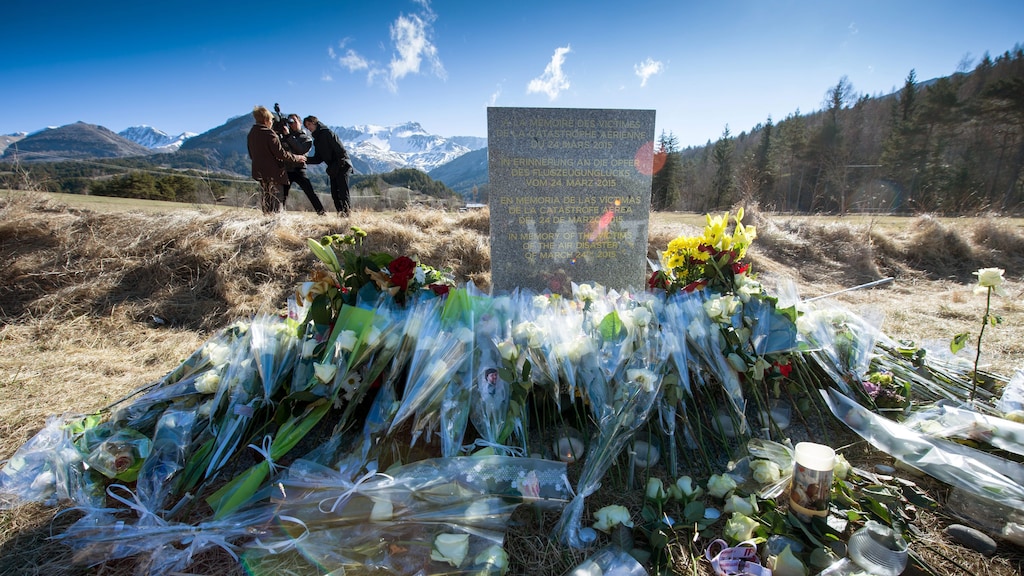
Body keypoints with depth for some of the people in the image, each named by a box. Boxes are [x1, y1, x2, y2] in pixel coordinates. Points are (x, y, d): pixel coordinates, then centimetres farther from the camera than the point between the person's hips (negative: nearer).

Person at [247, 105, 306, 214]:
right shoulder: (269, 133, -15)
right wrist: (296, 158, -6)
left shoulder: (251, 133, 10)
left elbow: (251, 155, 17)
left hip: (259, 172, 8)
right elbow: (280, 153, -17)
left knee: (266, 198, 18)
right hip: (273, 172, -8)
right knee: (277, 199, -4)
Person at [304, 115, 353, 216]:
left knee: (343, 192, -14)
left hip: (342, 166, -9)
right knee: (335, 194, 4)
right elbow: (318, 159, 15)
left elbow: (340, 150, -15)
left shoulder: (327, 133, -6)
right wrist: (305, 159, -3)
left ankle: (345, 213, -17)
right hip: (333, 170, 9)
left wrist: (335, 167, -18)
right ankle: (340, 213, 5)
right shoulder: (316, 141, 18)